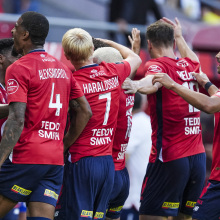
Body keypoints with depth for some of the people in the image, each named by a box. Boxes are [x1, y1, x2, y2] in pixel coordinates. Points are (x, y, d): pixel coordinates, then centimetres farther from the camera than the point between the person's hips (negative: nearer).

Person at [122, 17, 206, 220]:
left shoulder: (157, 64, -6)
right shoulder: (190, 65, 14)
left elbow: (154, 81, -31)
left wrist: (138, 85, -51)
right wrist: (179, 37, 55)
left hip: (169, 157, -7)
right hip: (198, 156, 7)